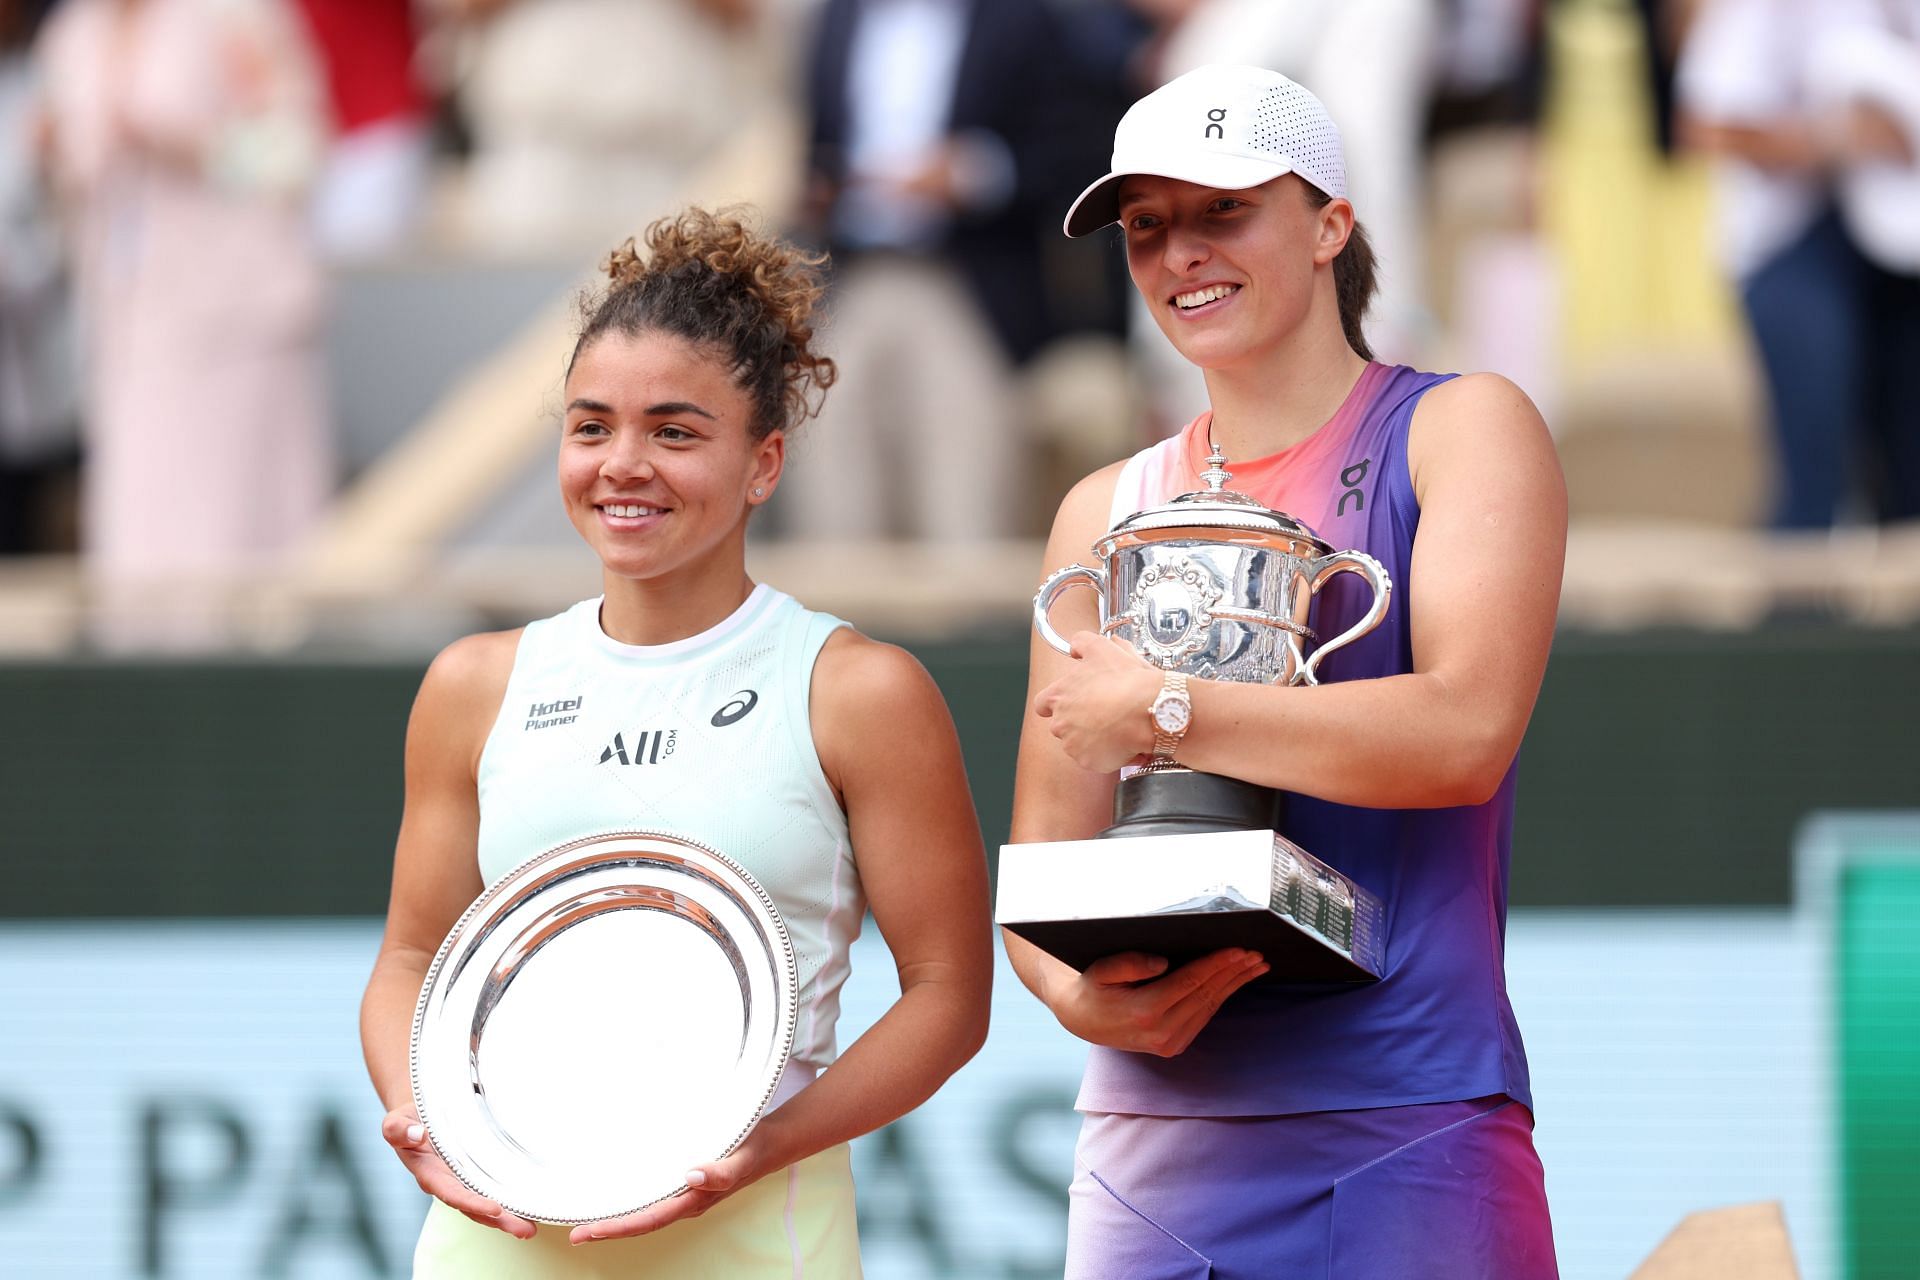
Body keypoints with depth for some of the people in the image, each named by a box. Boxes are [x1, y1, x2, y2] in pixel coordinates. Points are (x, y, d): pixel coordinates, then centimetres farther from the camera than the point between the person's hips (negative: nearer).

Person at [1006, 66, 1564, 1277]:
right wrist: (1076, 992, -8)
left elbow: (1464, 732, -12)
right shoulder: (1107, 513, 17)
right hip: (1154, 1144, 4)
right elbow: (1041, 862, 14)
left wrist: (1156, 710, -10)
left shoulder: (1459, 429, 4)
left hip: (1404, 1133, -4)